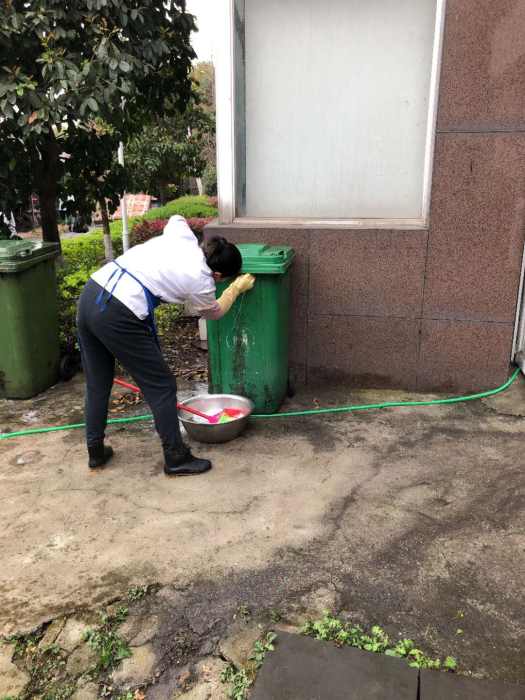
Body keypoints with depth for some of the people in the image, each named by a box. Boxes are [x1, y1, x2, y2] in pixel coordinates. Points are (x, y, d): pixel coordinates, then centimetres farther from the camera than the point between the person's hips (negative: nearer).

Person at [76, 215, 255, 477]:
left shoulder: (182, 235, 13)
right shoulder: (201, 282, -3)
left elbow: (175, 218, 40)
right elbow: (214, 312, 20)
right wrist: (237, 288, 34)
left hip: (90, 292, 9)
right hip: (118, 316, -8)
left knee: (97, 384, 20)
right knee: (161, 386, 6)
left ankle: (95, 450, 34)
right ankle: (176, 458, 17)